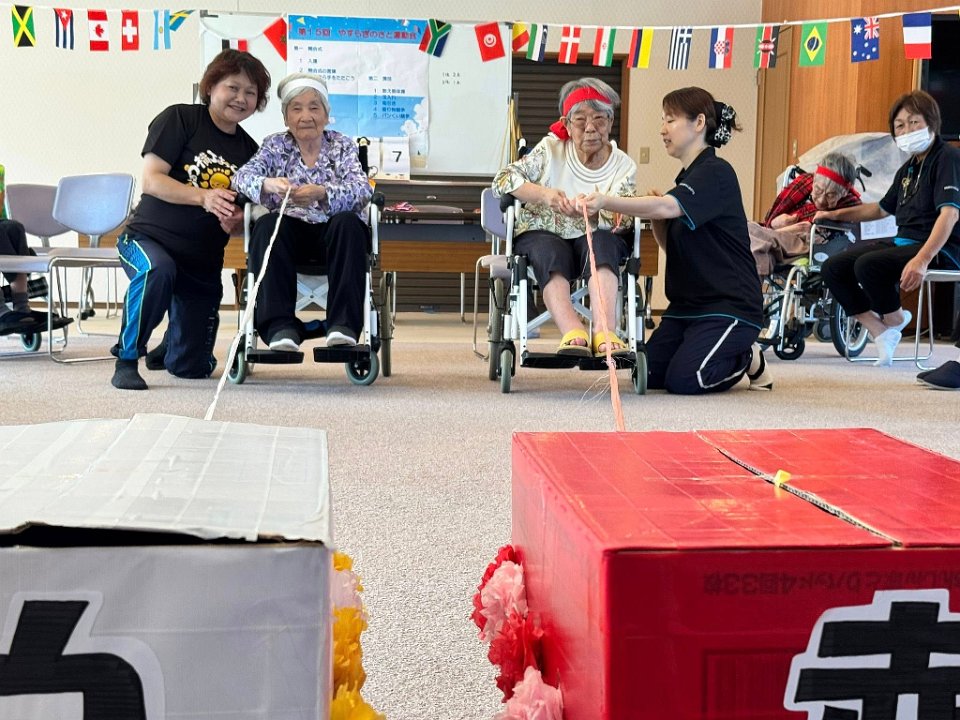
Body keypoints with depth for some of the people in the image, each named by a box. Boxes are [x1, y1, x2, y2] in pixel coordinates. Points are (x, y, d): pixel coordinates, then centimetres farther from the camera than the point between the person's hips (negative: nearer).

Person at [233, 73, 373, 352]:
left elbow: (362, 190, -11)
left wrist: (322, 193, -32)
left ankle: (343, 324, -34)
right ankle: (280, 326, -34)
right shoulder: (275, 145, 10)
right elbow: (242, 176, -8)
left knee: (347, 223, -32)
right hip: (290, 230, 1)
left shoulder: (342, 145, 7)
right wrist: (267, 185, -32)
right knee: (267, 225, -31)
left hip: (332, 234, 0)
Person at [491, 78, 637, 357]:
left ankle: (605, 334, -51)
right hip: (541, 235, 0)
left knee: (603, 241, -34)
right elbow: (502, 179, -8)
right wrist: (544, 194, -26)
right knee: (551, 253, -35)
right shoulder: (551, 150, 1)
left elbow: (621, 222, -11)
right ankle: (573, 333, -56)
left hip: (593, 241, 1)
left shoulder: (625, 166, 2)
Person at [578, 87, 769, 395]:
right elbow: (671, 245, 17)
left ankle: (748, 360, 8)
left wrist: (606, 202, -44)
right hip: (688, 301, 9)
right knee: (648, 374, -4)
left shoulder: (716, 173, -14)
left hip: (729, 304, -9)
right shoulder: (687, 178, 15)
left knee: (683, 379, -20)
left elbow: (668, 207, -32)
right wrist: (656, 219, -4)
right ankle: (731, 357, 18)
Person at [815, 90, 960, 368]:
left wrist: (922, 260, -35)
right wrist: (836, 214, 33)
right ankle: (880, 332, -5)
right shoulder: (908, 168, 18)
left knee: (868, 265, -32)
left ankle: (895, 320, -2)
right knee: (833, 268, -2)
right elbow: (883, 208, 34)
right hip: (904, 241, 9)